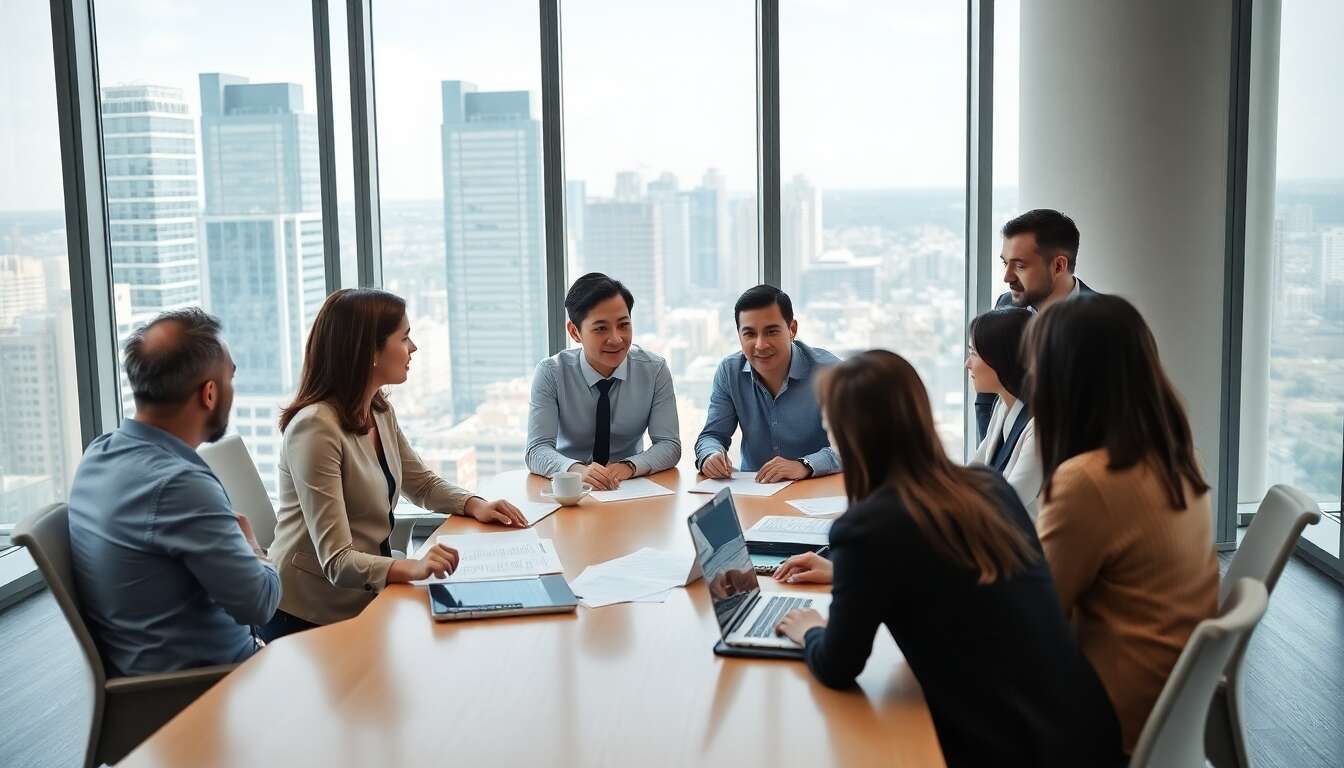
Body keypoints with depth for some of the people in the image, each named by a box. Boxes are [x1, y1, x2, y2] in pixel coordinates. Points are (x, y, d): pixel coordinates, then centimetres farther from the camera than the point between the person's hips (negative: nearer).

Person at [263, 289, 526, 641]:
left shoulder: (381, 412, 5)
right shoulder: (316, 427, -22)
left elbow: (422, 483, 21)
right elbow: (336, 560, -26)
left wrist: (474, 504, 0)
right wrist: (409, 568, -44)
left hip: (366, 600, 8)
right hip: (310, 621, -8)